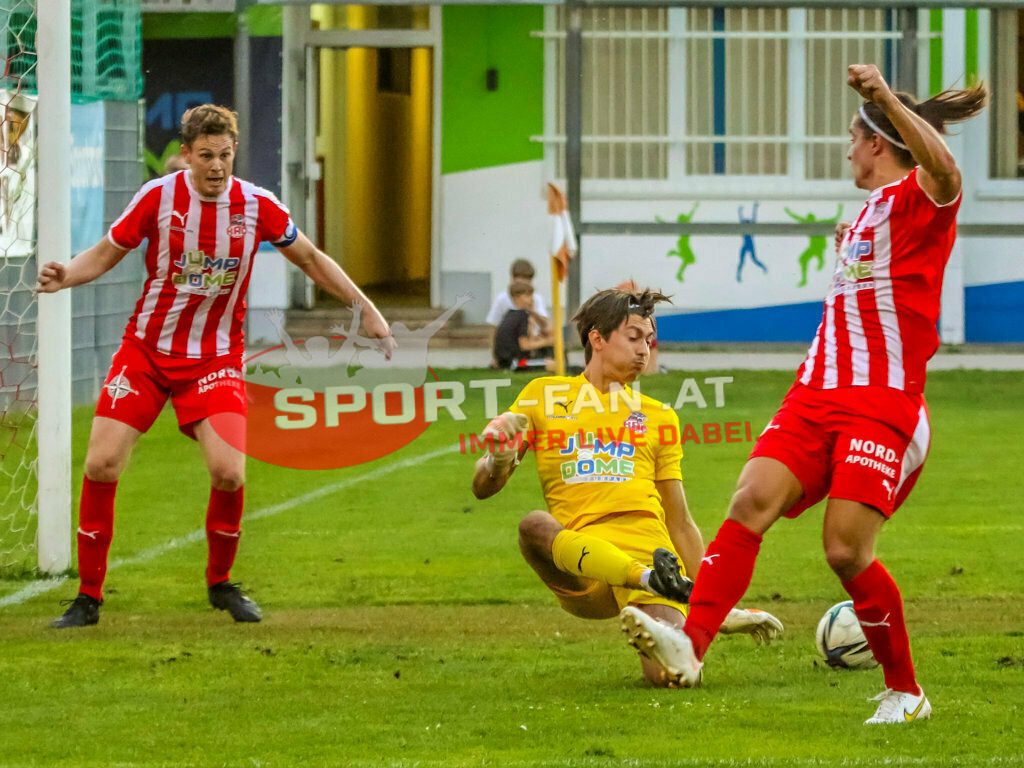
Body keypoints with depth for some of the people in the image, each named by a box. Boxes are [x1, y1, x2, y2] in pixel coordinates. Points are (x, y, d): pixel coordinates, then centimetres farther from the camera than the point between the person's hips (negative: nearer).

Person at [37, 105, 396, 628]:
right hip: (145, 350, 0)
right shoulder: (158, 197, -10)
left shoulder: (257, 207, -7)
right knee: (101, 464, -11)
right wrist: (66, 276, -18)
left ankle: (220, 583, 10)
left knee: (229, 471, -17)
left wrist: (366, 310, 8)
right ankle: (89, 597, 3)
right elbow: (106, 253, 2)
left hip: (215, 359, 0)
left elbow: (311, 260, 9)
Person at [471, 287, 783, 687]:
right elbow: (484, 487, 15)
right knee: (534, 524, -39)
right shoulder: (543, 395, 18)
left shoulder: (657, 417, 24)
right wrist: (499, 459, -9)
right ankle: (649, 579, -43)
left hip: (649, 550, 1)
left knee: (669, 674, -30)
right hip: (577, 576, -1)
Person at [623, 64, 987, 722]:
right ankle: (691, 647, -27)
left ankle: (906, 692, 4)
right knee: (752, 501, -15)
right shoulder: (870, 211, 25)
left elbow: (944, 170, -32)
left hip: (883, 407, -8)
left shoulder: (918, 197, -4)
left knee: (847, 550, -15)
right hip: (817, 395, 8)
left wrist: (886, 98, -40)